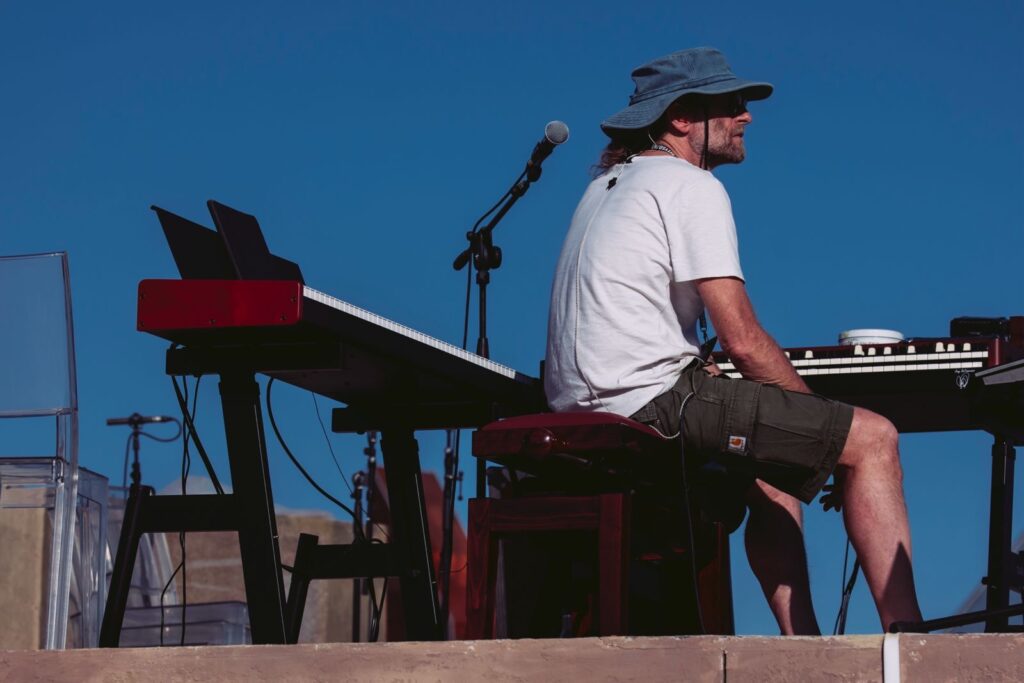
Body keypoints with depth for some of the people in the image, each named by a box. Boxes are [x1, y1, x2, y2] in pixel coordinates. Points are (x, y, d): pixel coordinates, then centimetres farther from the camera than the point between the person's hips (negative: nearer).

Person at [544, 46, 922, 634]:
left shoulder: (606, 186, 22)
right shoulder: (693, 188, -7)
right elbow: (745, 343, -13)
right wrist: (819, 418, -1)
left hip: (581, 409, 10)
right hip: (652, 402, -10)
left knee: (771, 480, 29)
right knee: (872, 438, -8)